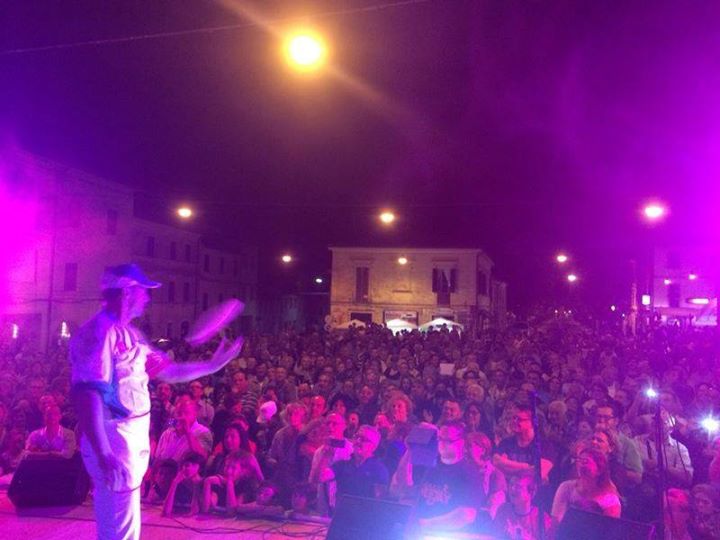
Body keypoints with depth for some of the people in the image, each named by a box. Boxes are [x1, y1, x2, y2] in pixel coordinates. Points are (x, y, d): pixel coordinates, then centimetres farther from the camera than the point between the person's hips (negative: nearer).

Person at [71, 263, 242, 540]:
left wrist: (213, 364, 16)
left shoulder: (130, 334, 13)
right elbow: (87, 393, -25)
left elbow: (167, 370, 18)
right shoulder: (98, 332, -18)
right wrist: (103, 453, -30)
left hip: (133, 438, 10)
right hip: (113, 441, -10)